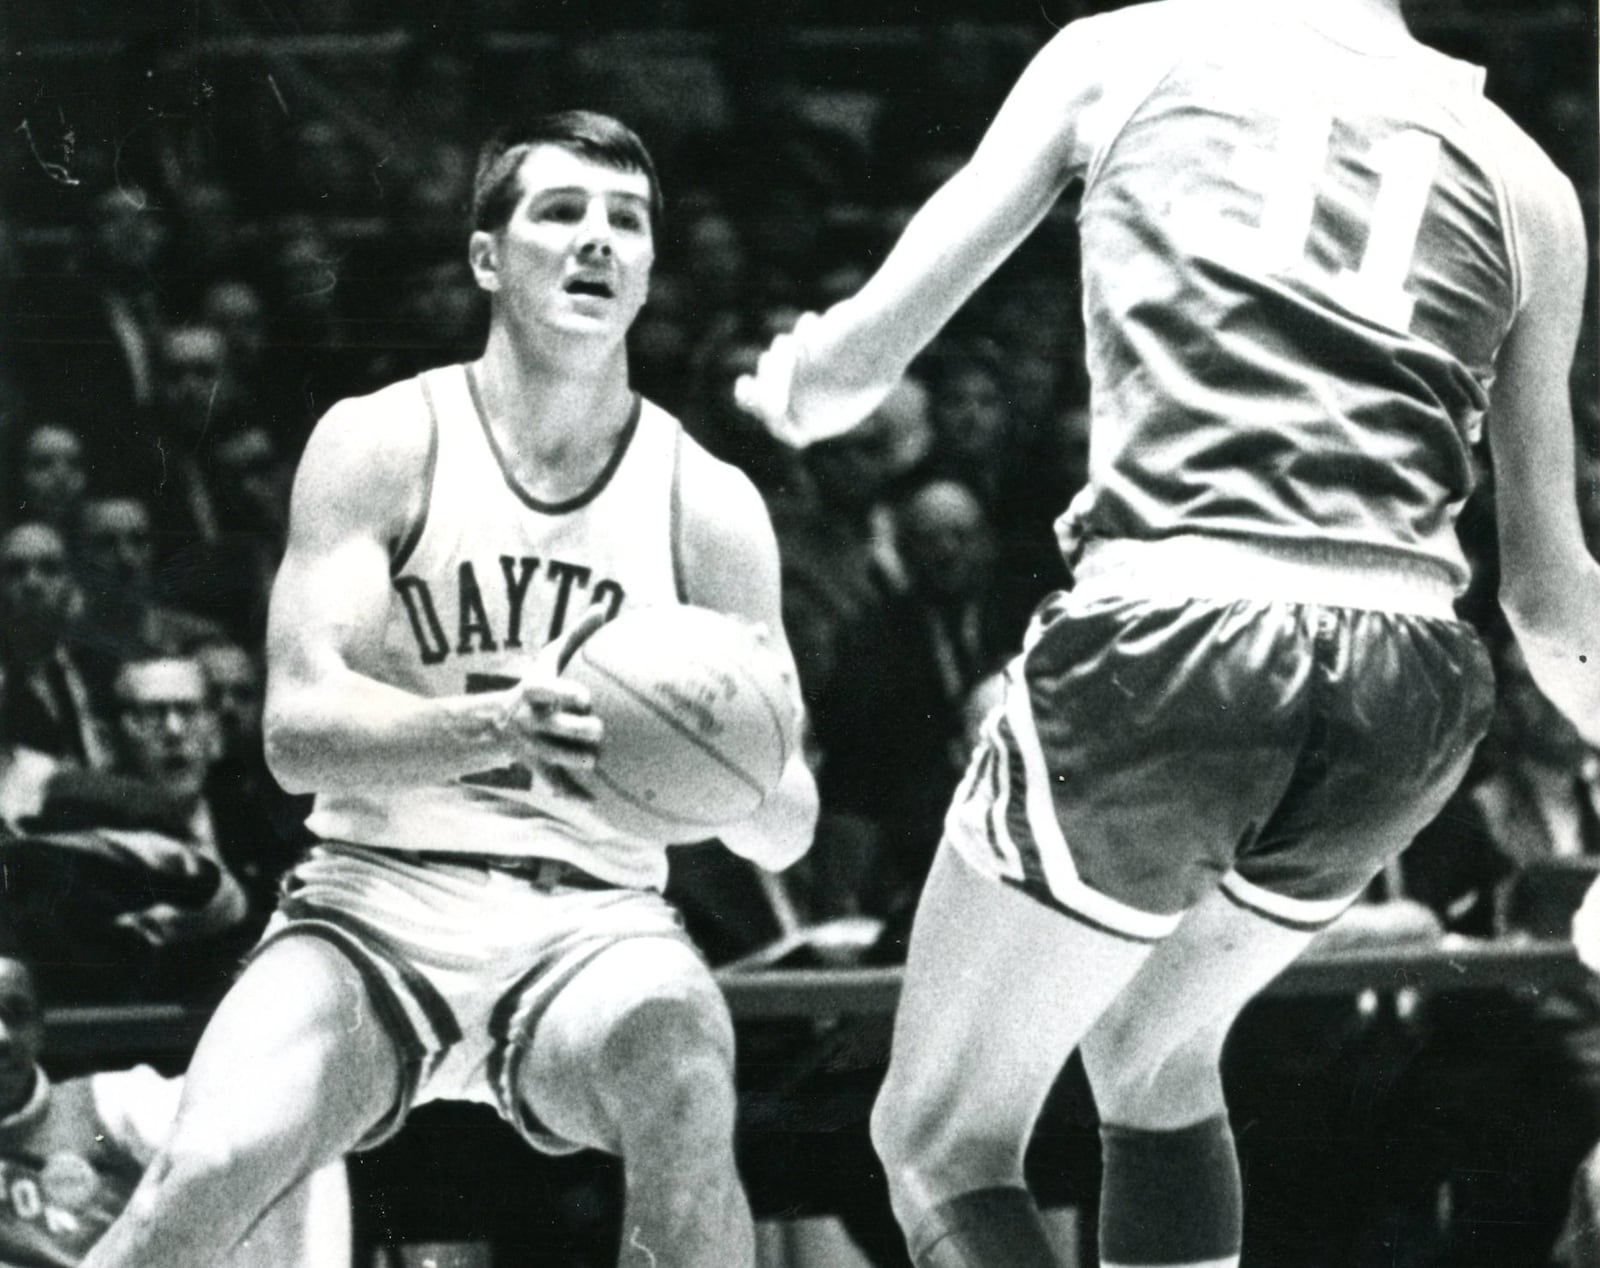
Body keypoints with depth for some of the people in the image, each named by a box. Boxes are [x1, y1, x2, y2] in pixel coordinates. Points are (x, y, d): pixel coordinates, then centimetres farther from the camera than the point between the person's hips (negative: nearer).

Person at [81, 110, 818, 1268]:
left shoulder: (709, 506, 5)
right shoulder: (382, 445, 0)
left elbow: (788, 831, 5)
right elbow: (299, 727, -11)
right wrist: (505, 728, -29)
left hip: (591, 924, 1)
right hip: (376, 906, -1)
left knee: (684, 1091, -34)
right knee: (212, 1171, -28)